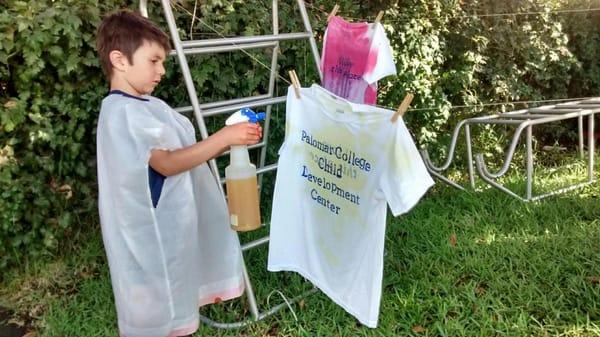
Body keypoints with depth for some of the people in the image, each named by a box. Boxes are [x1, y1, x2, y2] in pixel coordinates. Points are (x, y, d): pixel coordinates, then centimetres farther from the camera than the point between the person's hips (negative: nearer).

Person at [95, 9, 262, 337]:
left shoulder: (152, 106, 9)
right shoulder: (121, 112, -20)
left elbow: (187, 149, 10)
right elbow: (167, 163, -28)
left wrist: (230, 140, -5)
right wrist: (224, 137, -28)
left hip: (171, 225, 9)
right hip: (149, 232, -9)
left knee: (172, 295, 23)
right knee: (153, 309, 8)